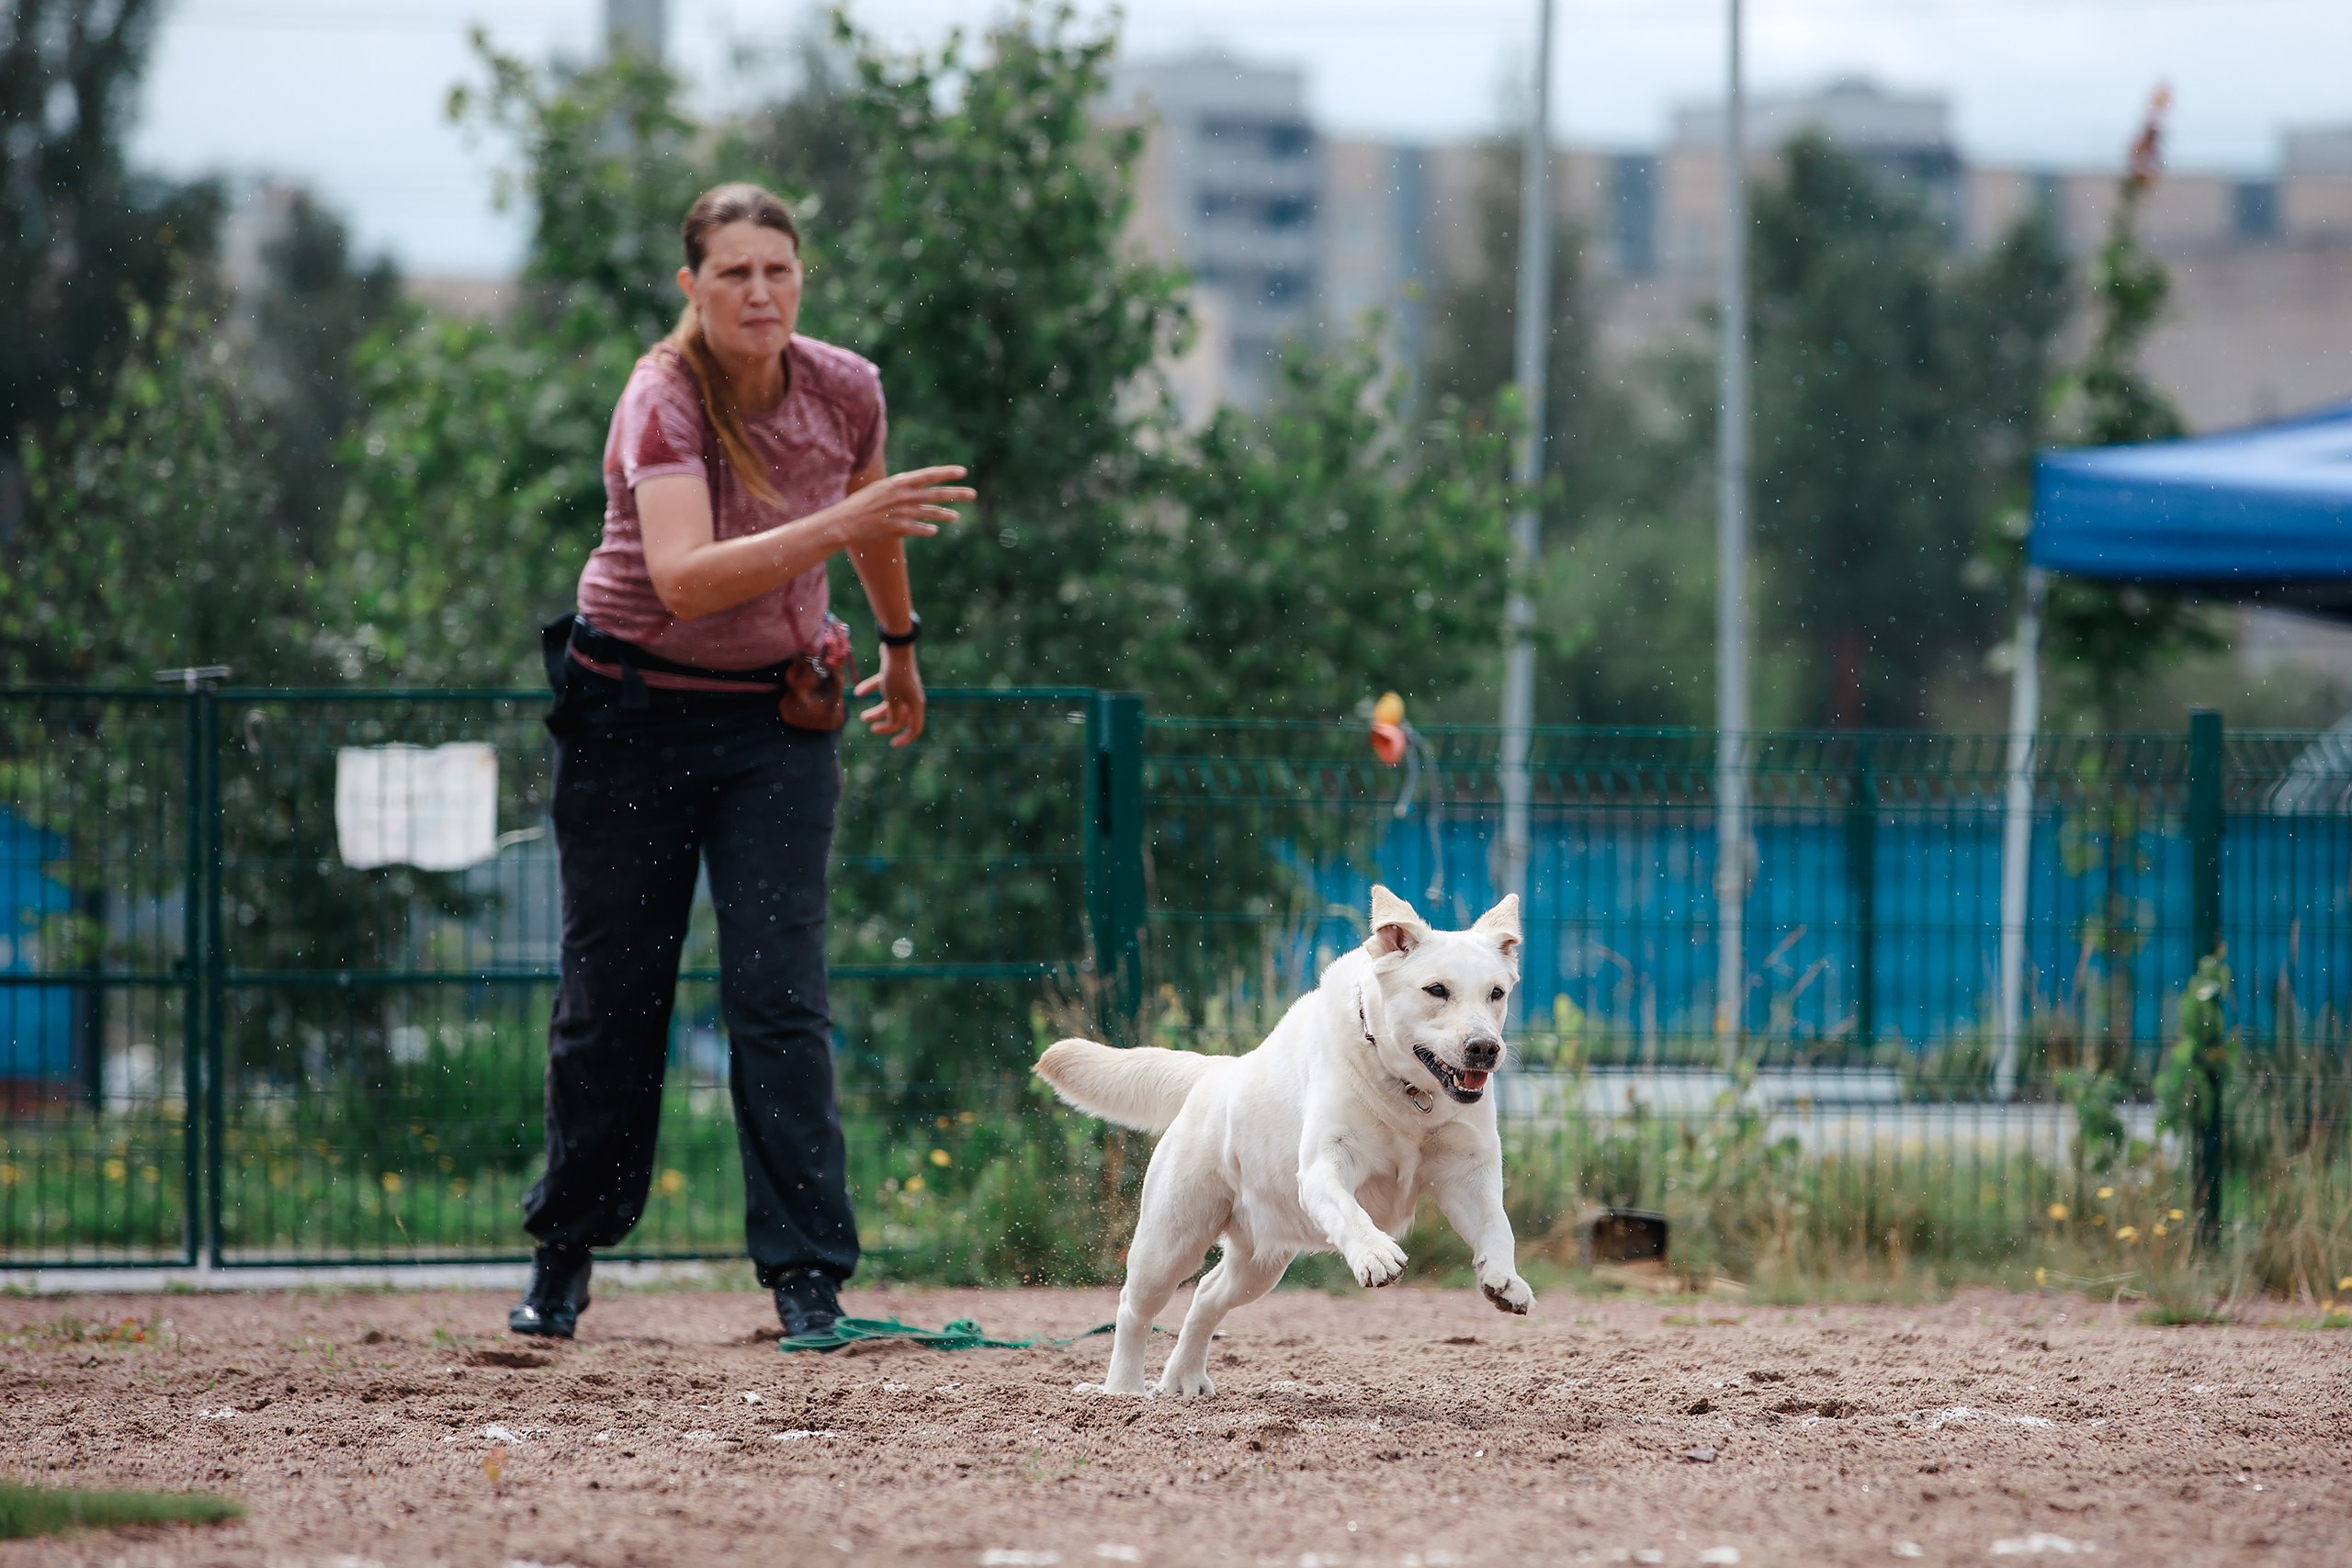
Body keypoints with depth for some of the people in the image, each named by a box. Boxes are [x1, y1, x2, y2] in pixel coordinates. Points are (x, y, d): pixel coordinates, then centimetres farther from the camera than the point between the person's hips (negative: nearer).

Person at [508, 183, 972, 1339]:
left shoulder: (845, 392, -6)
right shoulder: (662, 402, -21)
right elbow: (683, 579, -37)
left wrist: (900, 647, 29)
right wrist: (840, 524, -44)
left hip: (776, 719, 2)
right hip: (636, 712, -2)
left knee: (780, 993, -9)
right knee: (614, 993, 5)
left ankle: (809, 1283, -10)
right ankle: (563, 1261, 23)